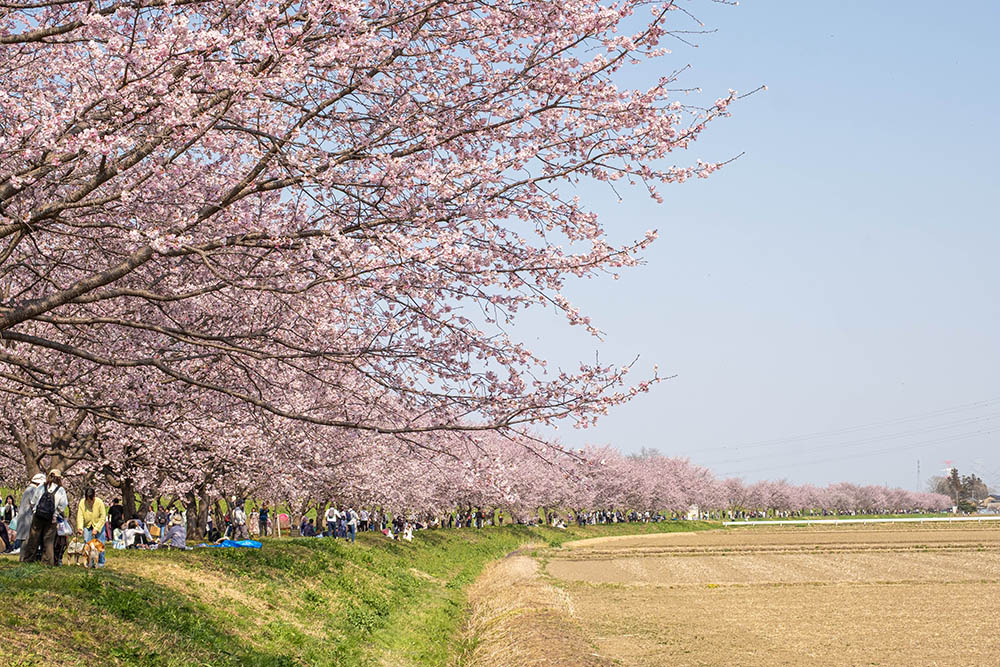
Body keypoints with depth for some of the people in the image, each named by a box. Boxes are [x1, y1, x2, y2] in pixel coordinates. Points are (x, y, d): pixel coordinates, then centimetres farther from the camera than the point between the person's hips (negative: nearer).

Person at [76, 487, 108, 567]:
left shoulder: (99, 502, -19)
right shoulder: (82, 503, -13)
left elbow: (103, 517, -16)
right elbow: (80, 516, -14)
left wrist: (96, 529, -21)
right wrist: (80, 528, -27)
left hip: (98, 525, -2)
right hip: (87, 526, 2)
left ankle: (101, 562, 9)